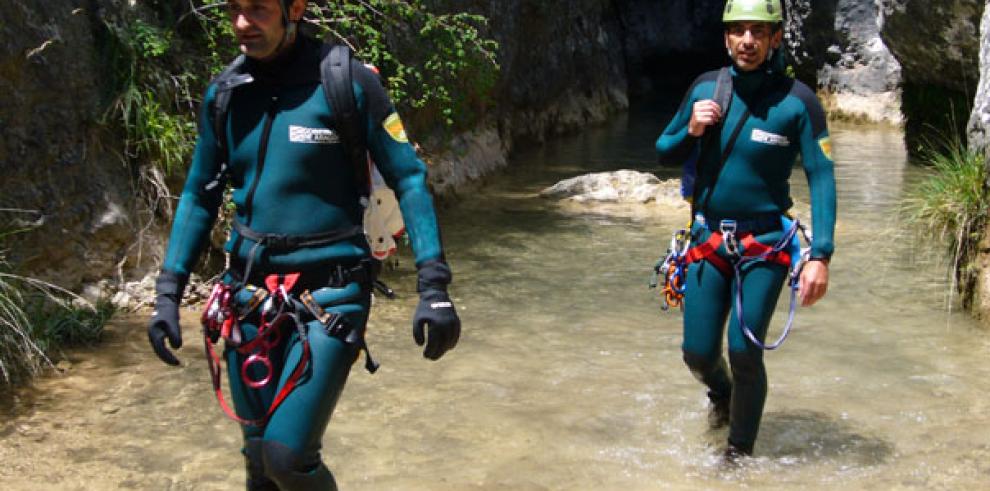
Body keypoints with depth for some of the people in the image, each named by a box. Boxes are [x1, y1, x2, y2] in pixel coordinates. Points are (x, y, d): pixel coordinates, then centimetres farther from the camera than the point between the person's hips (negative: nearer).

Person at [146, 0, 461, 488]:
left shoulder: (349, 82, -10)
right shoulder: (223, 93, 3)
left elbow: (408, 179, -7)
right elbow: (199, 195, 12)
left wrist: (434, 287, -14)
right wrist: (168, 293, 7)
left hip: (328, 295, -4)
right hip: (250, 295, 5)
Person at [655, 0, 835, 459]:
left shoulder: (798, 101, -12)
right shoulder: (705, 89, 0)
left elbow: (821, 178, -13)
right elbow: (664, 150, 10)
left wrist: (820, 256, -21)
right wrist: (691, 131, -13)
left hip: (765, 243, -3)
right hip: (709, 239, 3)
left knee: (744, 351, -9)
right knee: (698, 352, 3)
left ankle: (740, 451, 15)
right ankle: (721, 394, 40)